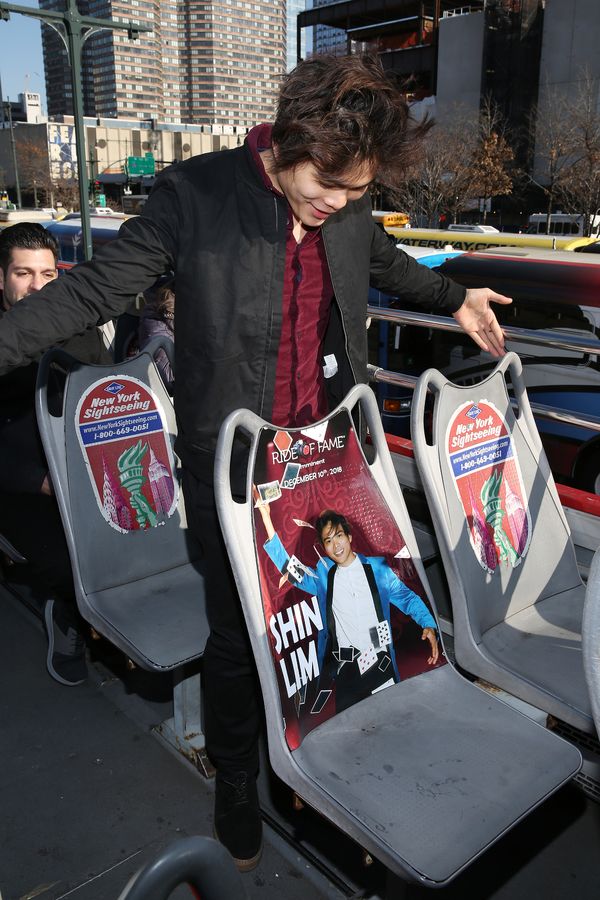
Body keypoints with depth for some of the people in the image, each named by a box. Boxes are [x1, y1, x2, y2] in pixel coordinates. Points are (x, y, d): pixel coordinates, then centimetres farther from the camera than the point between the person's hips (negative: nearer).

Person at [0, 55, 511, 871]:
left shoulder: (351, 206, 0)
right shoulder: (193, 194, -14)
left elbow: (382, 260, 23)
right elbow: (96, 288, -11)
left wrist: (453, 298, 33)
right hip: (235, 464, -4)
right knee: (238, 632, 9)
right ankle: (236, 779, 37)